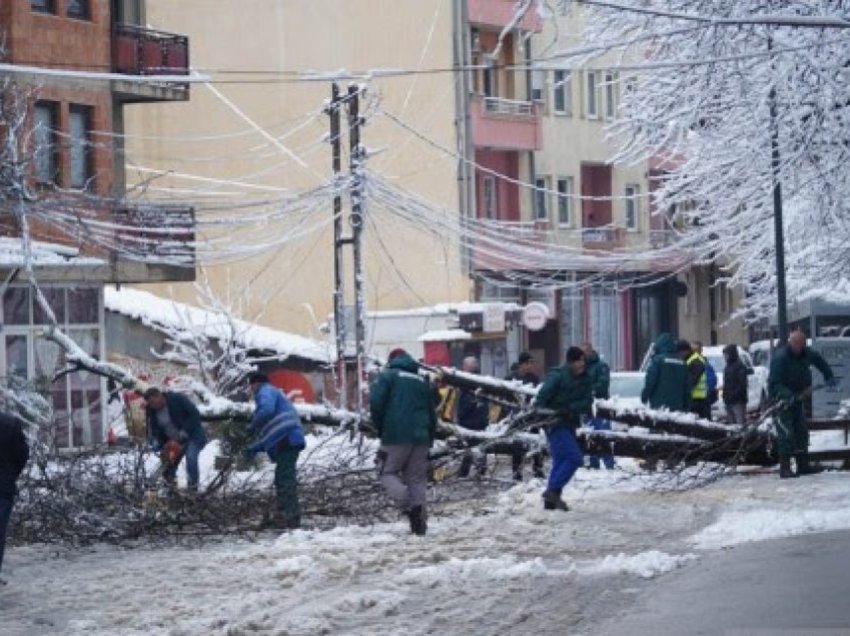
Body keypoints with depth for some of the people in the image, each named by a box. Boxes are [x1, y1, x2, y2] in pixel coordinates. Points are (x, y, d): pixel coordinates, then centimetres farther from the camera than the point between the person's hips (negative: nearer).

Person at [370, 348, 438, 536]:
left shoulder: (387, 376, 3)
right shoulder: (422, 381, 19)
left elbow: (376, 403, -9)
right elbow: (432, 413, 19)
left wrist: (380, 428, 5)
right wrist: (430, 439, 22)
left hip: (396, 436, -4)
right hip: (420, 437, 5)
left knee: (388, 472, 5)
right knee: (417, 477, 7)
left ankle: (406, 503, -20)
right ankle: (419, 522, -3)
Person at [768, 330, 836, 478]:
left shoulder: (806, 353, -3)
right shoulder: (780, 357, -25)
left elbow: (819, 360, 21)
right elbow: (775, 384, -28)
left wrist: (829, 376, 13)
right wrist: (787, 395, -42)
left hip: (796, 398, 8)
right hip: (780, 399, -8)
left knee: (801, 431, 10)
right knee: (786, 433, -14)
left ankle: (803, 465, 19)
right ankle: (784, 469, -13)